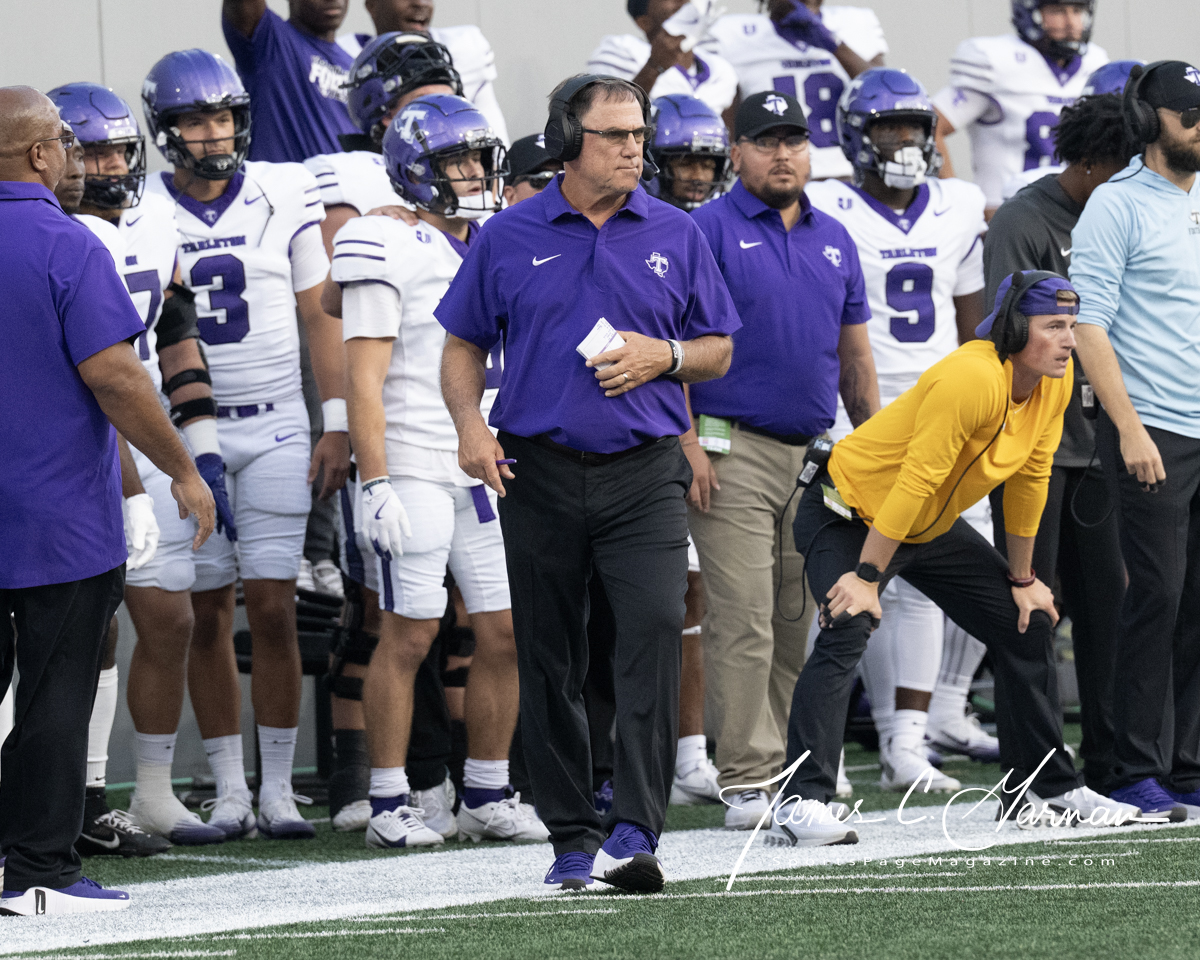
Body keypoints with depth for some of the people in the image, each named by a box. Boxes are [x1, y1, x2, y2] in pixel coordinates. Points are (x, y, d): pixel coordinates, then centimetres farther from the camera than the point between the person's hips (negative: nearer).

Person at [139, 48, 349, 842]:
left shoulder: (283, 197, 2)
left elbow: (319, 315, 6)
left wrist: (337, 422, 0)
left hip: (275, 430, 0)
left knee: (273, 608, -4)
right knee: (209, 613, 2)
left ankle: (278, 789, 3)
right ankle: (229, 790, 8)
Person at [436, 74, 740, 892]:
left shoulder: (675, 235, 7)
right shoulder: (510, 238, 5)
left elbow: (718, 351, 13)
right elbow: (465, 344, 11)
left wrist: (663, 356, -8)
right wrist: (469, 424, -6)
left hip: (645, 471, -1)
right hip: (539, 471, 1)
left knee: (656, 627, -19)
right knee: (551, 661, 5)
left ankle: (635, 831, -20)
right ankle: (572, 836, 17)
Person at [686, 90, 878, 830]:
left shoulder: (834, 240, 16)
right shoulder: (709, 232, -3)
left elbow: (855, 354, 21)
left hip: (816, 454, 6)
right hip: (735, 450, -6)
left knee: (802, 623, 9)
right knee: (745, 621, -9)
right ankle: (750, 781, -8)